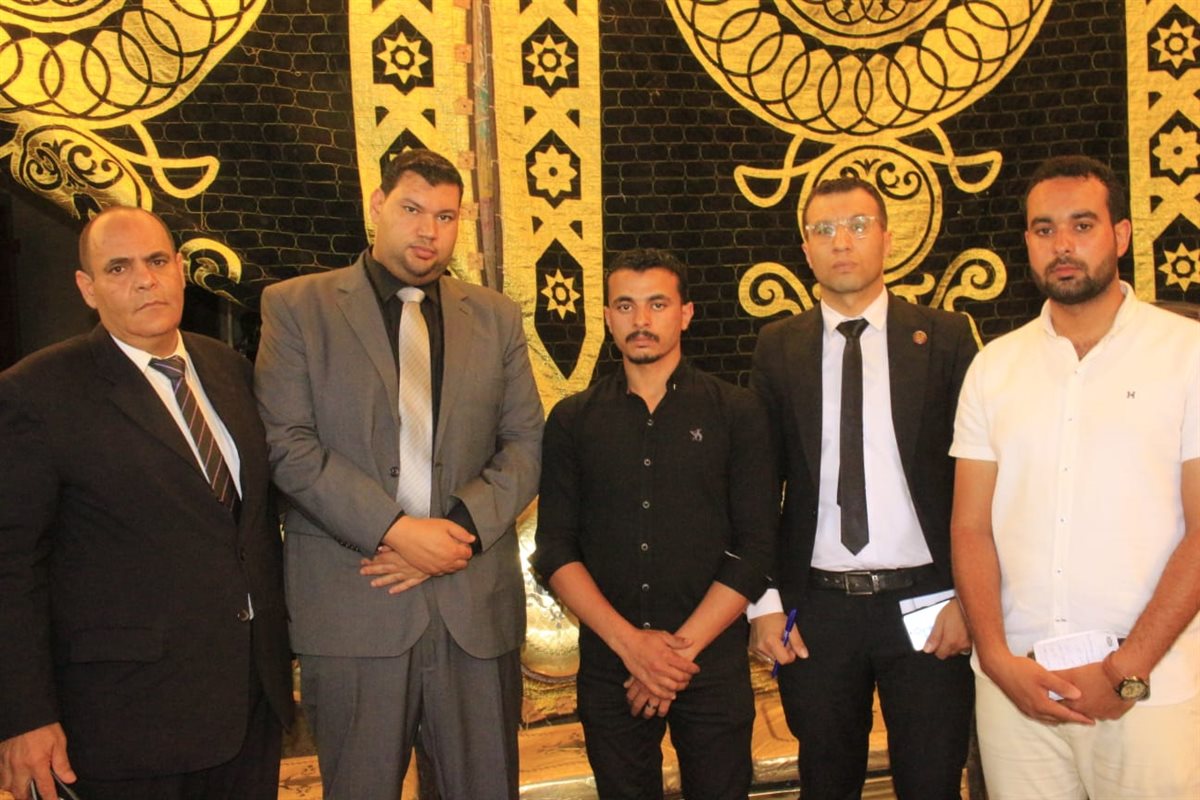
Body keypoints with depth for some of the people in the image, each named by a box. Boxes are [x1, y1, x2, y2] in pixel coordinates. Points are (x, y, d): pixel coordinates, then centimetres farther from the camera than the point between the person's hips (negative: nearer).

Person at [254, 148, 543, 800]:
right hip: (352, 608, -2)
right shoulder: (297, 307, 3)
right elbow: (287, 445, -6)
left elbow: (525, 443, 8)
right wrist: (395, 530, -14)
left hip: (477, 606, 3)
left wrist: (460, 527, -8)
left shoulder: (496, 318, 12)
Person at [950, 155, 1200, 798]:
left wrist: (1126, 671, -11)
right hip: (1014, 682, 2)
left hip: (1147, 688, -2)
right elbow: (971, 528, 5)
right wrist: (999, 660, -6)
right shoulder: (993, 367, 6)